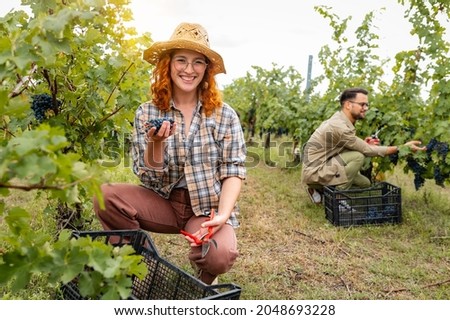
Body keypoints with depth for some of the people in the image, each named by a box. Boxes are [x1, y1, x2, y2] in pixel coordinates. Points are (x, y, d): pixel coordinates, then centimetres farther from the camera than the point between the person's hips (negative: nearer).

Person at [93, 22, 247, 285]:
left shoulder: (225, 115, -2)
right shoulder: (146, 113, -1)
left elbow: (234, 171, -4)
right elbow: (149, 178, -3)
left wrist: (223, 215, -20)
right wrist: (156, 144, -22)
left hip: (209, 206, -1)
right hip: (164, 202, 2)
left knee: (219, 256, -32)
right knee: (105, 196, -23)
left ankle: (204, 282, 9)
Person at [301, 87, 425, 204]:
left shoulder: (341, 120, 7)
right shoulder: (339, 127, -23)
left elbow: (346, 147, 10)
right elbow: (368, 151, -18)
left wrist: (364, 145, -8)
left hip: (323, 166, 10)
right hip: (314, 171, -10)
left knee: (365, 183, 11)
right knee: (358, 157, -23)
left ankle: (320, 190, 11)